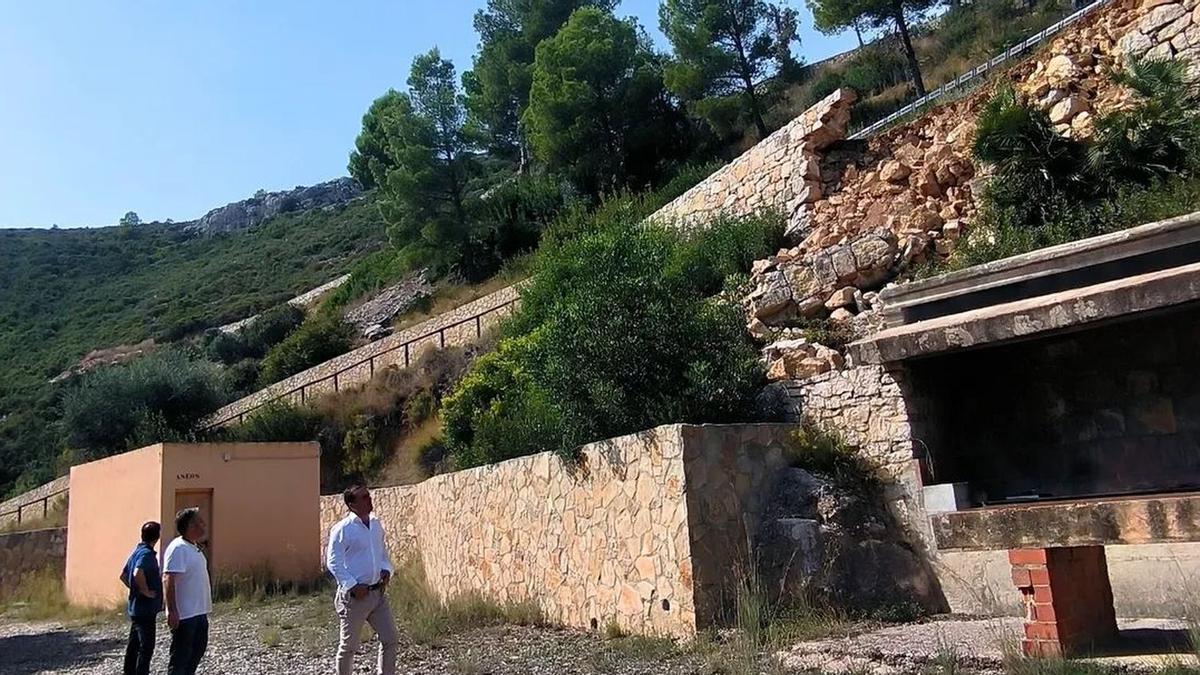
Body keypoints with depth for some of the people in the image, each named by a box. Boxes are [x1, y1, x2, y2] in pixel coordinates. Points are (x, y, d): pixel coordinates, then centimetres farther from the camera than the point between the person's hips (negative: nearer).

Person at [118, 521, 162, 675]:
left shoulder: (136, 551, 12)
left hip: (136, 607, 10)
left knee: (134, 645, 18)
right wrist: (146, 591, -23)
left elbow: (123, 575, 20)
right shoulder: (147, 554, -18)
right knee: (146, 647, -6)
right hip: (146, 609, -10)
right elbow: (138, 573, -35)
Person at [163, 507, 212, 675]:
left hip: (199, 612, 10)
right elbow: (168, 579, -25)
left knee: (198, 649, 19)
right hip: (184, 614, -10)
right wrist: (172, 611, -29)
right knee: (181, 655, -1)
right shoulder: (178, 548, -18)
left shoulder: (194, 548, 13)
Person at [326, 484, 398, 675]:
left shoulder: (376, 525, 9)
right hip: (354, 595, -6)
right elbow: (333, 562, -14)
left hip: (377, 593, 6)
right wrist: (352, 586, -17)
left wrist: (386, 570, 1)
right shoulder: (342, 529, -12)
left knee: (390, 639, 6)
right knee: (348, 646, 7)